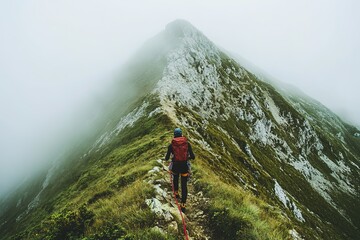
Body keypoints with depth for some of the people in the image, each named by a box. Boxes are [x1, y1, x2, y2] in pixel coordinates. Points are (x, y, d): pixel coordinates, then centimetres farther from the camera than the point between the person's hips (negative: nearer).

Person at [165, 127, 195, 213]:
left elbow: (167, 158, -2)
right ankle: (183, 205, 8)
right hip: (185, 167, 0)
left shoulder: (171, 145, -8)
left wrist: (166, 157, 21)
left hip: (175, 167, 1)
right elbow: (193, 157, -5)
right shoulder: (187, 144, -6)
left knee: (175, 179, 34)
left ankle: (176, 193, 51)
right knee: (184, 185, 10)